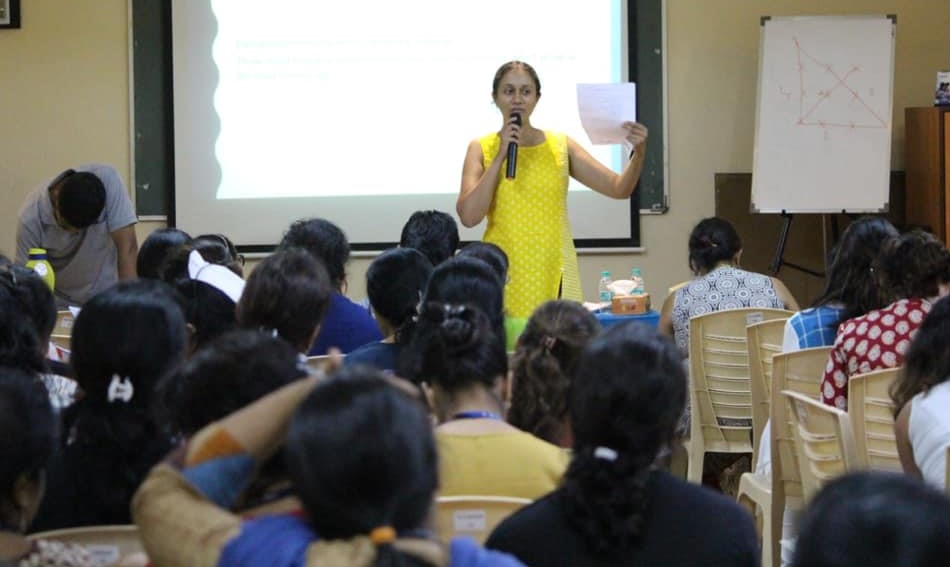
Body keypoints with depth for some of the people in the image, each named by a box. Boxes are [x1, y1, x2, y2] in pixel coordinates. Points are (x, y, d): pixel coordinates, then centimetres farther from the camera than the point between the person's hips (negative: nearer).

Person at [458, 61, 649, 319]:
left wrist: (638, 154, -17)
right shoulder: (481, 148, 4)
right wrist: (500, 156, -10)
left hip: (553, 274, 1)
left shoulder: (561, 146, 6)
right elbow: (469, 216, -9)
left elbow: (619, 188, 1)